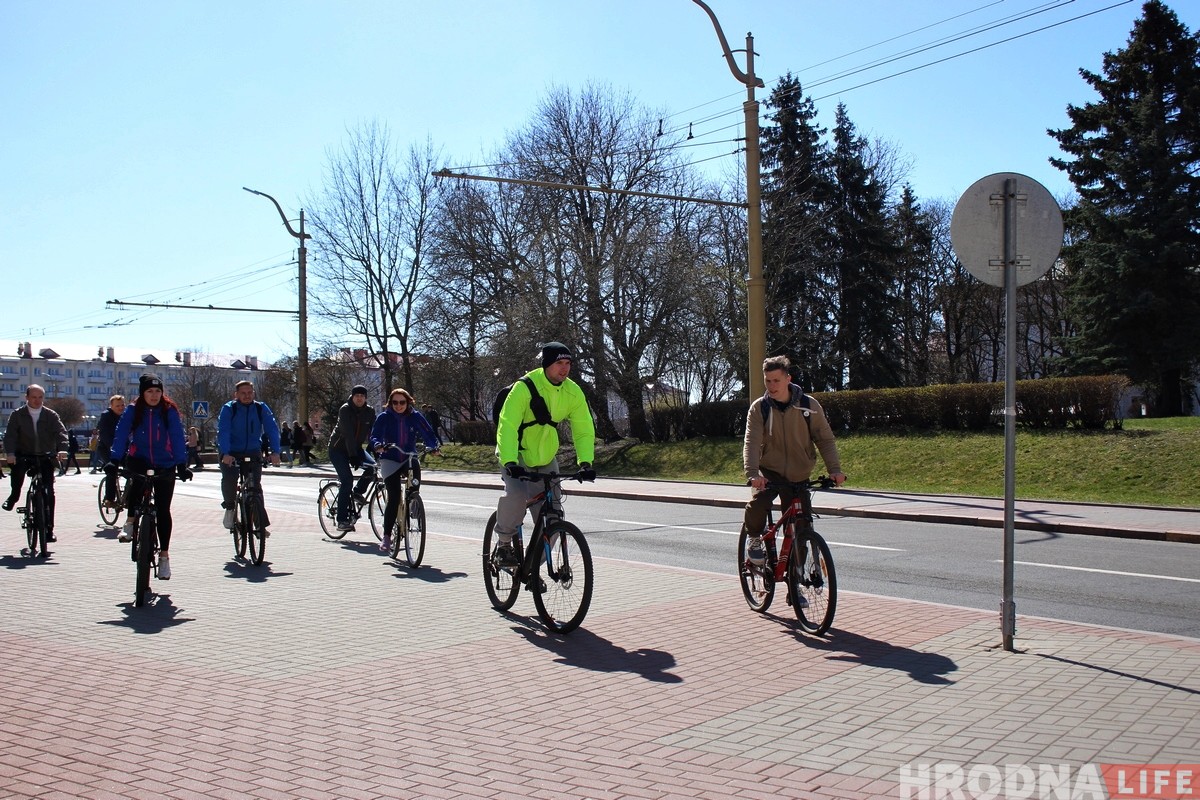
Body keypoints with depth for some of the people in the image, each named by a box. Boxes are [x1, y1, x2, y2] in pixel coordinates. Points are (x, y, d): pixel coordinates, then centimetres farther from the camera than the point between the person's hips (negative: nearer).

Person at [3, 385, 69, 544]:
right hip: (24, 455, -1)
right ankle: (13, 497, -6)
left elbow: (61, 432, -9)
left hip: (46, 457, 1)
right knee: (17, 467, -35)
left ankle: (49, 529, 3)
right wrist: (10, 453, -26)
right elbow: (10, 435, -8)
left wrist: (62, 449, -28)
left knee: (49, 492, -5)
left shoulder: (51, 415, 4)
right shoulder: (17, 415, 3)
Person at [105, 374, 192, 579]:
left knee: (163, 510, -2)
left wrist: (181, 464, -23)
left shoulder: (170, 411, -7)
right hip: (139, 460, 0)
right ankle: (130, 521, -17)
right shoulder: (133, 410, -5)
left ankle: (164, 555, 7)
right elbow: (121, 435, -12)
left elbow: (177, 438, -12)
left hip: (164, 466, 0)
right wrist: (113, 460, -25)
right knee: (137, 478, -35)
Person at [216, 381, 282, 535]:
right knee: (229, 478, -26)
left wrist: (275, 452, -29)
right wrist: (225, 454, -37)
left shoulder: (261, 408, -4)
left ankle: (261, 525, 1)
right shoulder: (228, 409, -9)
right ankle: (230, 507, 2)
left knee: (255, 487, -6)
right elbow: (223, 432, -21)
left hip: (253, 454, 2)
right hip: (231, 454, -2)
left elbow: (272, 429, -13)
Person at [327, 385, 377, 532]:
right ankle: (342, 521, -11)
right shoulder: (345, 409, -20)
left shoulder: (369, 411, -6)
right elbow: (348, 434, -29)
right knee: (347, 480, -17)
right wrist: (353, 456, -36)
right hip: (338, 448, -5)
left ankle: (359, 491, 8)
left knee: (372, 466, -22)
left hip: (356, 447, 5)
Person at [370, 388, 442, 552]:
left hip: (409, 458, 2)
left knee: (415, 464, -32)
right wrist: (378, 445, -37)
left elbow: (428, 433, -7)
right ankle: (386, 536, -2)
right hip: (390, 460, -2)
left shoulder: (415, 417, -1)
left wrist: (435, 446, -27)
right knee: (394, 497, -13)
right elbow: (375, 435, -14)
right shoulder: (384, 417, -5)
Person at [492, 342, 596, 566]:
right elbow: (507, 426, -30)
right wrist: (510, 462, -42)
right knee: (516, 495, -31)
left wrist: (585, 462, -23)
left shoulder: (573, 392, -9)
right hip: (517, 455, -4)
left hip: (546, 458, 5)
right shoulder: (525, 387, -23)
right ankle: (503, 543, -6)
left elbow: (584, 429, -8)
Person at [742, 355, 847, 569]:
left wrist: (835, 469, -15)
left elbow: (825, 439, -1)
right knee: (757, 505, -29)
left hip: (799, 476, 1)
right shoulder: (759, 408, -7)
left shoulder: (809, 405, -6)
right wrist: (752, 473, -33)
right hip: (770, 472, -1)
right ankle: (755, 539, 0)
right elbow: (752, 442, -17)